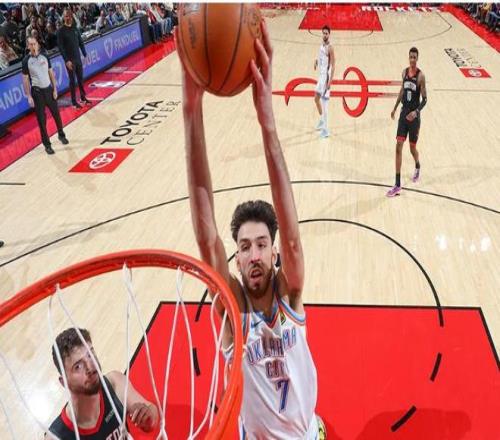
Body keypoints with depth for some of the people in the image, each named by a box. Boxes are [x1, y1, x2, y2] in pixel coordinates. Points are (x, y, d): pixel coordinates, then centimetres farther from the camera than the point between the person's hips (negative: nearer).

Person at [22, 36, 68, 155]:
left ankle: (61, 135, 38)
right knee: (41, 119, 2)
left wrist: (55, 89, 1)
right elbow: (25, 79, -4)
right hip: (37, 92, -3)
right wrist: (29, 96, -8)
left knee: (56, 114, 14)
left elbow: (51, 73, 5)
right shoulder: (26, 61, -9)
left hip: (48, 89, 3)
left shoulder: (44, 56, -1)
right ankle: (47, 144, 12)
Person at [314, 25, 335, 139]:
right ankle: (321, 120, 40)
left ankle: (326, 130, -6)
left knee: (324, 102, -9)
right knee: (316, 98, 21)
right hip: (320, 75, 10)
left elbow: (333, 66, -20)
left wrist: (329, 81, -25)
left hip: (326, 76, -10)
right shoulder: (321, 45, 10)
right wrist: (316, 60, 5)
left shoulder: (330, 48, -18)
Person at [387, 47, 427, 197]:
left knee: (412, 147, 9)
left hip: (414, 116, -4)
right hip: (403, 113, 4)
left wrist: (416, 111, -27)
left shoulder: (420, 75, -12)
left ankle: (417, 167, 46)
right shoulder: (404, 72, 4)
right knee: (398, 146, -5)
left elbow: (424, 99, -12)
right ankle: (397, 185, -4)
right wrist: (395, 108, 24)